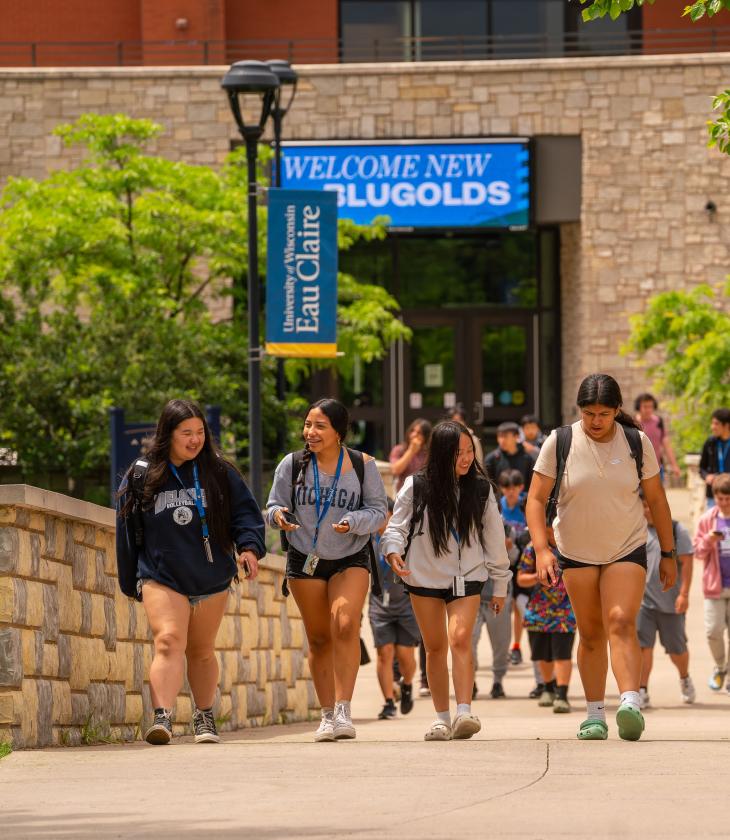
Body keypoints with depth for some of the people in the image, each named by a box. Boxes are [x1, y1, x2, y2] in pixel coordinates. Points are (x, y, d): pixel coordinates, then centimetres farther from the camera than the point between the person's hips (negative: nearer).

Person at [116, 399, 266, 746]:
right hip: (162, 578, -2)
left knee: (201, 651, 14)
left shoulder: (219, 472, 5)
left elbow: (245, 510, 5)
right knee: (168, 642, -21)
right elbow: (127, 532, 9)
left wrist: (249, 545, -14)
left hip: (212, 580, 2)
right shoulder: (142, 477, 3)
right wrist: (130, 582, 12)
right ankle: (162, 716, -32)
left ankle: (204, 717, 29)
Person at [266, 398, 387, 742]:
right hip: (305, 559, 2)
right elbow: (274, 504, 4)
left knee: (345, 624, -23)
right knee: (319, 639, 7)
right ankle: (328, 715, 18)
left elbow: (378, 511, -2)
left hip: (351, 559, -2)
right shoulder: (292, 465, -3)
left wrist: (354, 521, -22)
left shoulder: (363, 465, -5)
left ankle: (343, 711, -22)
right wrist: (278, 515, -20)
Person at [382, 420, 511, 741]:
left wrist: (500, 585, 10)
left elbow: (494, 539, 6)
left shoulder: (481, 489, -1)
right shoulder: (416, 487, -5)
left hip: (466, 577, -1)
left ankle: (464, 712, -27)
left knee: (460, 639, -19)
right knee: (435, 648, 7)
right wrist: (394, 551, -24)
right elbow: (397, 525, -2)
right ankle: (441, 717, 16)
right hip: (424, 577, 1)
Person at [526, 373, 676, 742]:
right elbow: (536, 499, -7)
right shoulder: (559, 442, -9)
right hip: (576, 552, 1)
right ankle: (595, 715, 14)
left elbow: (656, 499, 5)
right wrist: (542, 549, -20)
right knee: (591, 634, 4)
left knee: (621, 623, -19)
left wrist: (668, 554, 8)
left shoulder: (637, 443, -5)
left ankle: (631, 705, -33)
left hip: (627, 549, -1)